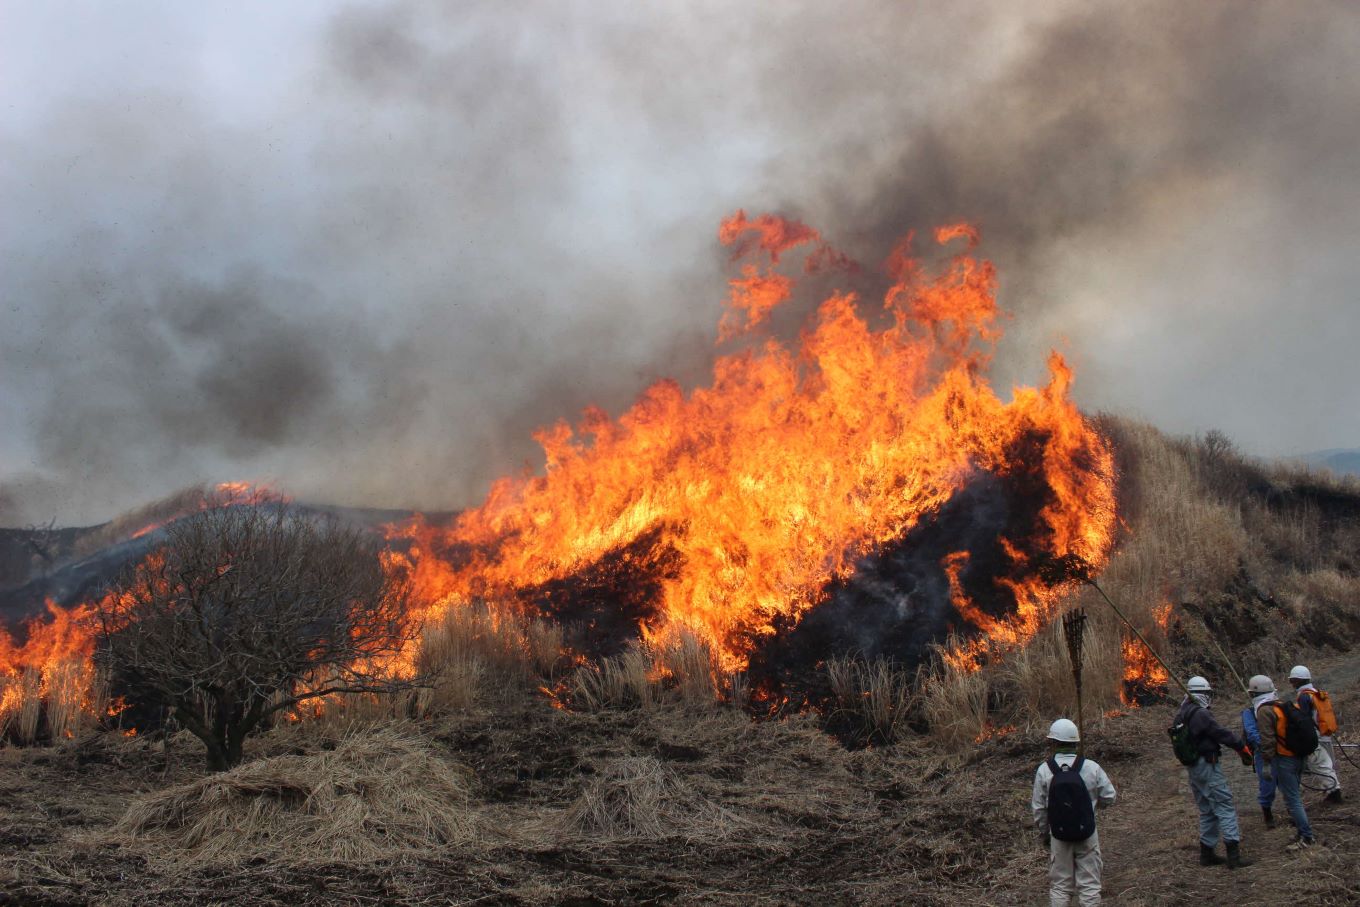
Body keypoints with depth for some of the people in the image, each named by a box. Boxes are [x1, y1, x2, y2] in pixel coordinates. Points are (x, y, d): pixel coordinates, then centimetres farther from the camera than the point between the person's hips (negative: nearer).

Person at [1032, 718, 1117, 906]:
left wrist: (1043, 833, 11)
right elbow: (1109, 798, -2)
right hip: (1087, 834, 0)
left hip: (1058, 836, 0)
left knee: (1059, 885, 12)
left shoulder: (1044, 770, -10)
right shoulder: (1091, 768, -11)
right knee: (1089, 884, 10)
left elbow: (1039, 808, -4)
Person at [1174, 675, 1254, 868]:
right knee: (1225, 807, -7)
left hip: (1192, 767, 10)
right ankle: (1233, 854, -10)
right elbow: (1221, 733, -17)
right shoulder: (1200, 714, -18)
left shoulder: (1181, 715, 12)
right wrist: (1242, 746, -7)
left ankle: (1206, 853, 20)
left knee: (1207, 810, 17)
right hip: (1206, 765, -10)